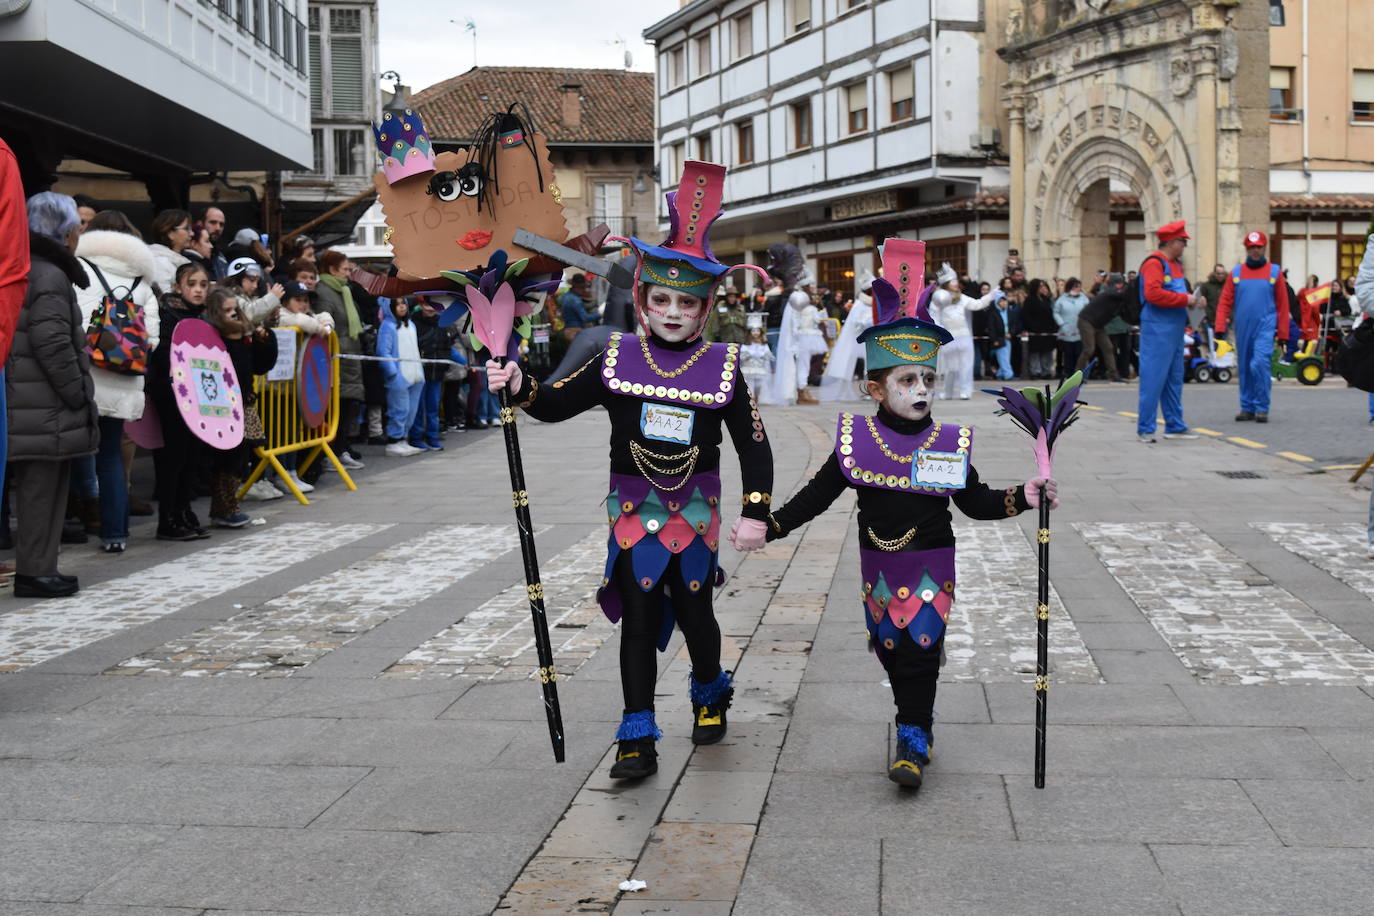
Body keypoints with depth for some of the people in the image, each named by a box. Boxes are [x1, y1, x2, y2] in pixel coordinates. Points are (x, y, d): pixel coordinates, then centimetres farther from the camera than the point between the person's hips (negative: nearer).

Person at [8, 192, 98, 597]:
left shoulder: (25, 269, 18)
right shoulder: (49, 275, -13)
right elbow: (53, 344, -20)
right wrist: (79, 395, -13)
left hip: (29, 407, 10)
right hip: (46, 410, -10)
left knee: (36, 490, 13)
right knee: (42, 490, -3)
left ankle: (37, 568, 19)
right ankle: (35, 571, 2)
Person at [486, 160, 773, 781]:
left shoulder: (722, 367, -4)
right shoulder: (617, 359, -2)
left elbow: (754, 445, -2)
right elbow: (556, 405, 3)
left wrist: (755, 513, -9)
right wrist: (518, 387, -17)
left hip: (697, 513, 0)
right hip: (633, 512, 1)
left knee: (693, 612, 10)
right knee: (638, 620, 1)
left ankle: (710, 694, 41)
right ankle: (638, 738, 9)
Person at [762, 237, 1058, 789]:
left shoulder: (949, 444, -5)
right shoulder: (856, 439, -6)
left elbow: (975, 501, 3)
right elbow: (819, 494, -1)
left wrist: (1022, 497, -11)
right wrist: (771, 526, -10)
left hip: (931, 565, -1)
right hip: (878, 566, 2)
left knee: (920, 647, -5)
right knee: (889, 646, 12)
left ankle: (913, 737, 5)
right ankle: (917, 715, 33)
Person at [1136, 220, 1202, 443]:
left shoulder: (1176, 264, 18)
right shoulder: (1155, 263, -12)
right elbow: (1153, 294, -23)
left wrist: (1193, 298, 7)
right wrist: (1185, 299, -19)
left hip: (1175, 330, 10)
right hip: (1158, 330, -10)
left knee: (1174, 379, 13)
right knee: (1153, 378, -7)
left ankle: (1175, 426, 21)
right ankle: (1145, 428, -2)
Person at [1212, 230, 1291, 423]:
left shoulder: (1275, 271, 4)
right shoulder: (1236, 272, 8)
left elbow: (1282, 305, 2)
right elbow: (1225, 302, 4)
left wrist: (1283, 334, -2)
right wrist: (1220, 327, -7)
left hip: (1265, 327, -3)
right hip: (1243, 328, 3)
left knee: (1260, 364, -16)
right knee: (1244, 369, 7)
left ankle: (1262, 408, -7)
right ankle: (1247, 408, 18)